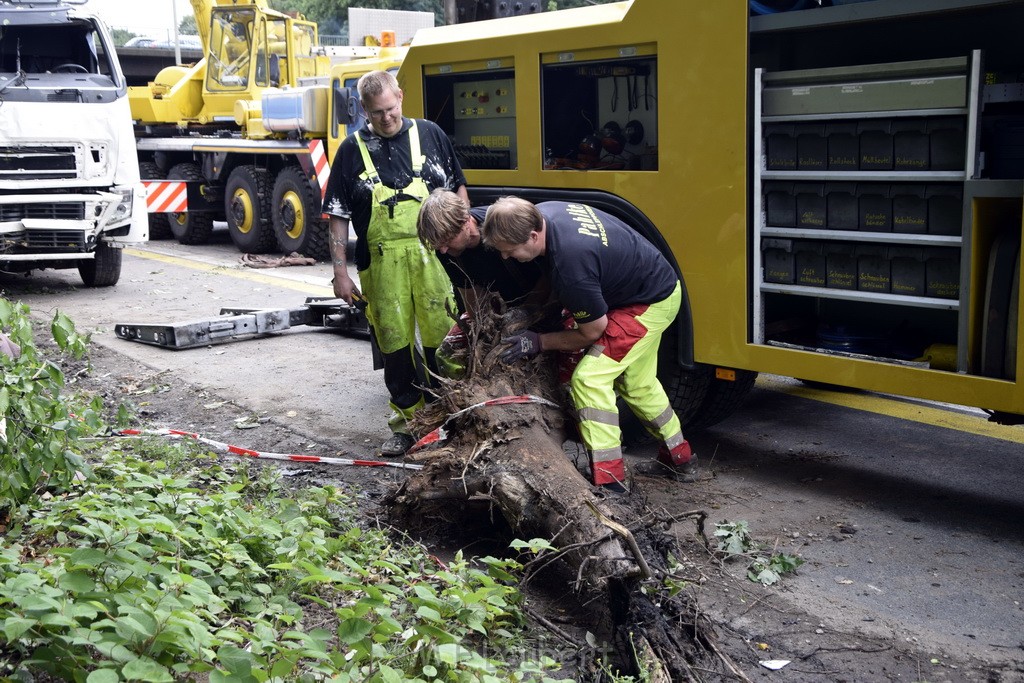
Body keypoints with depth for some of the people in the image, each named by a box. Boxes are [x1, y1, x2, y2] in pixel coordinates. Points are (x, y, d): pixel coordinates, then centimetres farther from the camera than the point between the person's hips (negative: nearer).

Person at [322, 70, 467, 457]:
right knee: (394, 342, 5)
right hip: (382, 262, 1)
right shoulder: (353, 149, 7)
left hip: (432, 254, 0)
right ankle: (406, 422, 18)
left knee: (442, 338, -1)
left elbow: (457, 188, 16)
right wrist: (340, 271, 1)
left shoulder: (429, 134, 9)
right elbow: (338, 216, 7)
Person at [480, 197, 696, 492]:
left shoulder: (571, 264, -39)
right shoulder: (543, 213, -13)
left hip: (652, 304, -10)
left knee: (589, 379, -16)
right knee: (637, 384, 23)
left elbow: (593, 331, -21)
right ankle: (680, 457, 40)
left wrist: (538, 342, -16)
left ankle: (608, 482, -11)